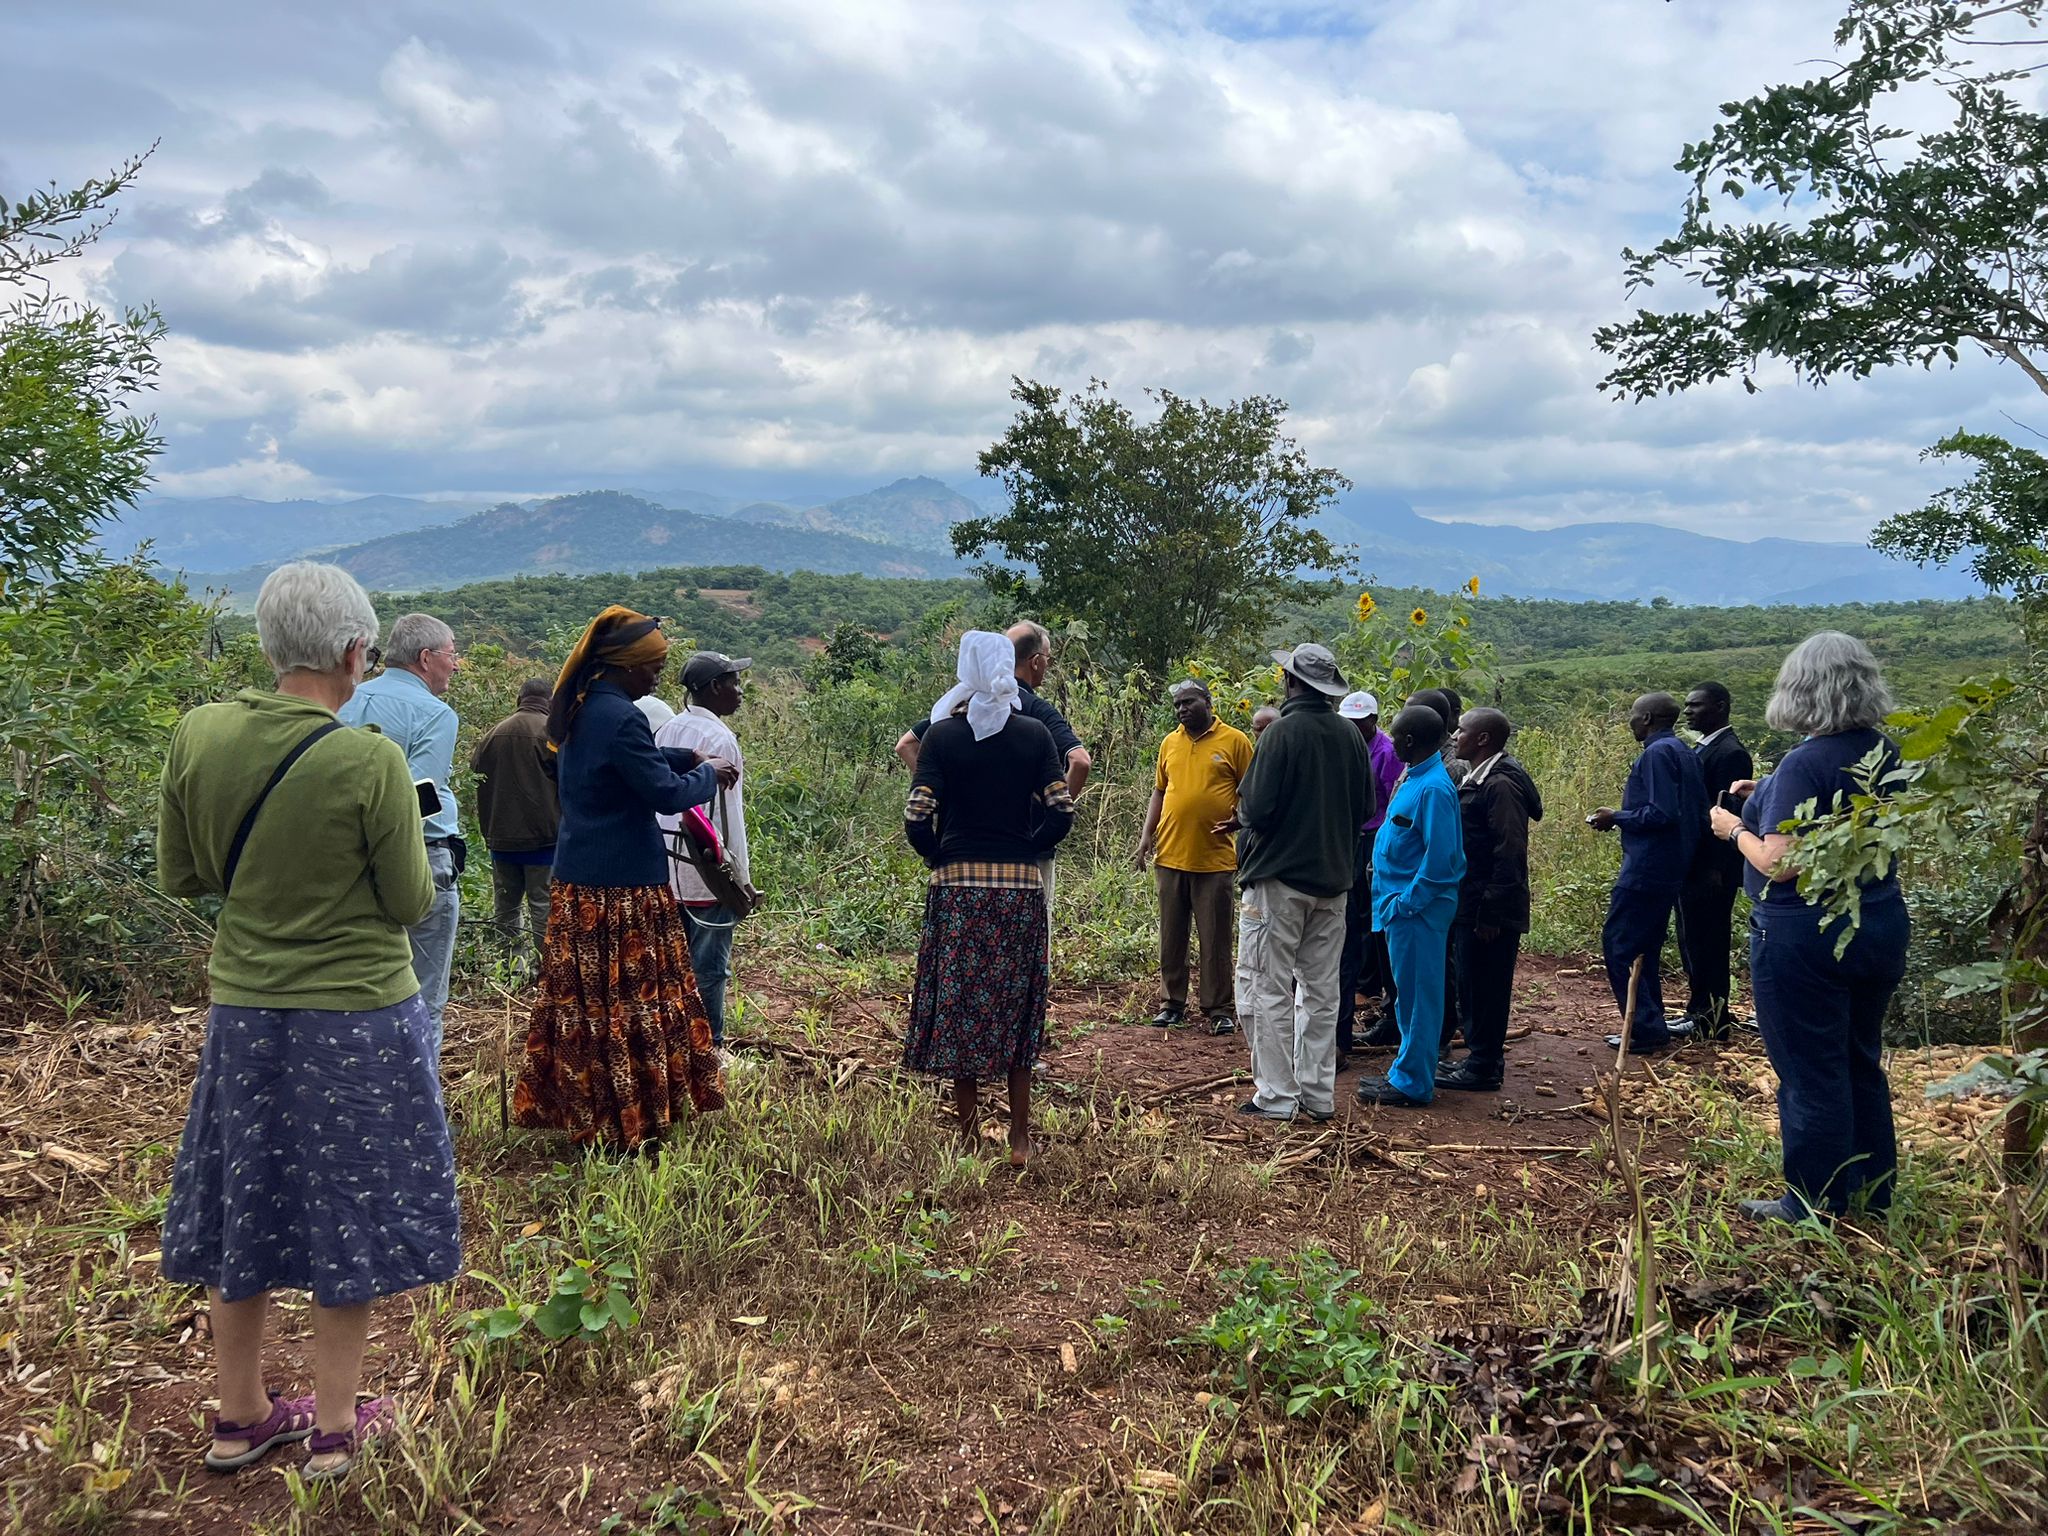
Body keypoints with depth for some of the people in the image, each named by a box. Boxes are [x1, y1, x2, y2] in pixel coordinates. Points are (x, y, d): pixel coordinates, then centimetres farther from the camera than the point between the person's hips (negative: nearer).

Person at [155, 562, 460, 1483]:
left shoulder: (197, 736, -7)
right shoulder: (371, 761, -20)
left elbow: (179, 877, 4)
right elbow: (412, 904, -11)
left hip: (243, 1011, 4)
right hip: (358, 1017, -4)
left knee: (245, 1209, 18)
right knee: (346, 1219, 11)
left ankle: (240, 1417, 34)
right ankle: (333, 1430, 24)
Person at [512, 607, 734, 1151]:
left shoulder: (581, 708, 10)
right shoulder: (620, 718, -21)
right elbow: (666, 792, -17)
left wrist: (691, 758, 17)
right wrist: (708, 775, 0)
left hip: (578, 881, 9)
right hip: (621, 887, -9)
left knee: (585, 998, 15)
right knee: (628, 1003, 1)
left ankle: (583, 1113, 25)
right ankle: (626, 1125, 10)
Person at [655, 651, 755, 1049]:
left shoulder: (666, 731, 9)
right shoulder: (718, 738, -15)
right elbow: (728, 815, -16)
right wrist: (741, 881, -10)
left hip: (667, 870, 8)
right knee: (709, 967, 1)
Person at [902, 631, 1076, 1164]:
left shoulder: (942, 735, -3)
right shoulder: (1034, 734, 1)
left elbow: (916, 820, -9)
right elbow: (1061, 813, -4)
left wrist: (939, 857, 8)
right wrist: (1027, 851, 10)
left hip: (956, 886, -1)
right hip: (1020, 886, 1)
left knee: (958, 1012, 8)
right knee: (1016, 1011, 12)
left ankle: (970, 1140, 14)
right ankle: (1020, 1140, 16)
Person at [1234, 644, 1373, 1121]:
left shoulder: (1284, 732, -15)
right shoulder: (1350, 735, 4)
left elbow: (1256, 810, -19)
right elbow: (1365, 806, 11)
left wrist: (1242, 813, 3)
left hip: (1280, 876, -6)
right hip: (1333, 879, 6)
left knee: (1267, 988, 1)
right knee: (1321, 989, 13)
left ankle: (1276, 1096, 2)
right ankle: (1318, 1095, 18)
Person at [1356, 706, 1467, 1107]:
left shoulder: (1433, 788, -19)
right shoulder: (1415, 779, 11)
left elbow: (1440, 858, -23)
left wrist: (1405, 903, -19)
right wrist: (1394, 900, 14)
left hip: (1417, 908, -10)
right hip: (1403, 903, 10)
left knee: (1417, 995, -1)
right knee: (1408, 994, 17)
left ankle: (1411, 1084, 8)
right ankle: (1407, 1073, 28)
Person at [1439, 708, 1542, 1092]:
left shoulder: (1500, 785, -16)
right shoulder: (1475, 780, 15)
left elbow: (1509, 854, -20)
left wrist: (1491, 913, -21)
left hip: (1489, 909, -10)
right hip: (1469, 905, 10)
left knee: (1485, 988, -2)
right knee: (1471, 985, 15)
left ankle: (1484, 1068, 7)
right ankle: (1482, 1057, 25)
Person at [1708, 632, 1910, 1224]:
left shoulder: (1805, 764, -21)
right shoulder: (1884, 753, 3)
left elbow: (1779, 863, -23)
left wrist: (1736, 828, -6)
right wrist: (1770, 799, 15)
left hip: (1804, 937, -8)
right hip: (1879, 928, 8)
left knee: (1811, 1074, 4)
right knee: (1861, 1063, 20)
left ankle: (1816, 1204, 15)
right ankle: (1872, 1188, 32)